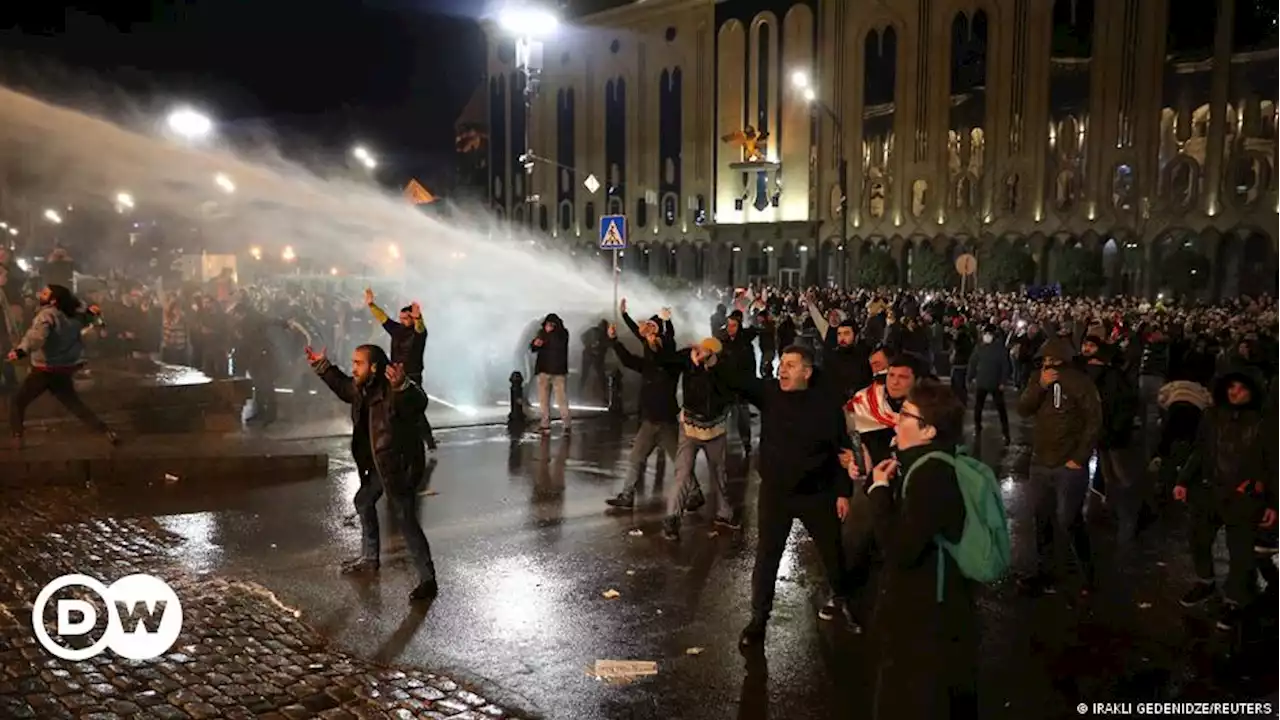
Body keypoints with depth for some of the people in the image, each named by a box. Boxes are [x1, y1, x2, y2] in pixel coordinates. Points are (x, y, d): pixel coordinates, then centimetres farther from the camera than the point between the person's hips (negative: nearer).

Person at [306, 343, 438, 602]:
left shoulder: (393, 391, -27)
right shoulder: (362, 388, 1)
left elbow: (418, 403, -49)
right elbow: (344, 387, 25)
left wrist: (402, 385, -68)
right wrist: (323, 366, 25)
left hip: (401, 466, -10)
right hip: (378, 464, 10)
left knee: (406, 521, -9)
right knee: (364, 502, 27)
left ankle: (428, 580, -1)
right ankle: (369, 558, 47)